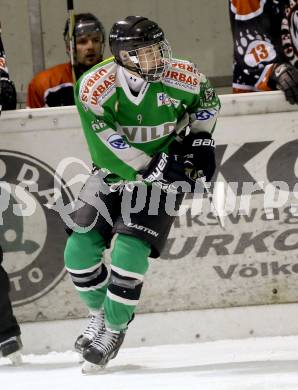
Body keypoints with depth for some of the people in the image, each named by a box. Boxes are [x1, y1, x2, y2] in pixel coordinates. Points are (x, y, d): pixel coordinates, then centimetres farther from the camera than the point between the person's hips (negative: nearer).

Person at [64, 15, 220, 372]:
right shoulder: (94, 86, -21)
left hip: (162, 177, -2)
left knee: (129, 253, -17)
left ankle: (115, 329, 4)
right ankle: (100, 314, 23)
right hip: (113, 173, 2)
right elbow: (104, 147, -24)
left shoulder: (180, 78, -16)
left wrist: (201, 137, 0)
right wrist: (151, 166, -27)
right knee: (79, 251, -5)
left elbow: (206, 100, 9)